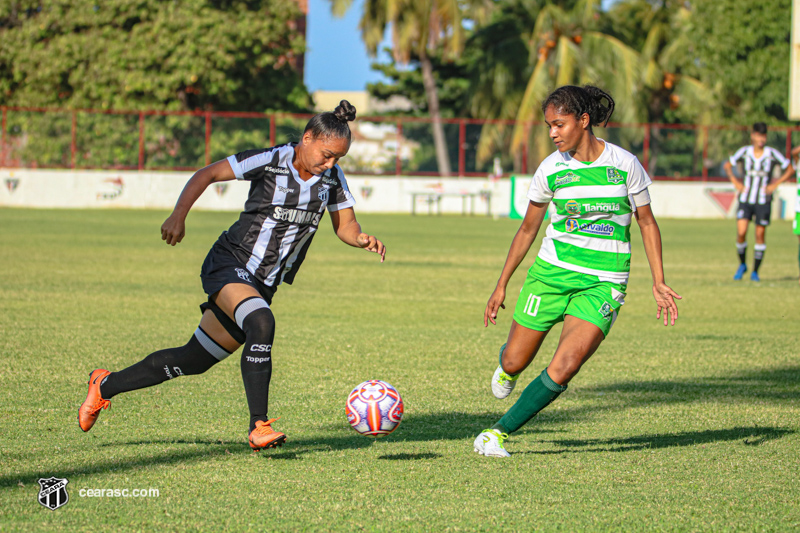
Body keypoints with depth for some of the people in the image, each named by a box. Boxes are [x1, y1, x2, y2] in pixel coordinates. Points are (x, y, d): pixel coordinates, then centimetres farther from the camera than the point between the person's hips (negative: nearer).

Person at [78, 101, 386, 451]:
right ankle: (259, 427, -33)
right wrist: (179, 215, -22)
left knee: (193, 361, 10)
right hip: (230, 265, -6)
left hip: (262, 286, 6)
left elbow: (345, 227, 6)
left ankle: (105, 385, 28)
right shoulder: (270, 161, -14)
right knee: (261, 323, -36)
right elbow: (206, 174, -9)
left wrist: (363, 239, -16)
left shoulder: (332, 177, 1)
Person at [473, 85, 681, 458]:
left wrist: (659, 283, 0)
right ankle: (507, 367, 43)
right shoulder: (551, 169, -1)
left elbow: (647, 222, 6)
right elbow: (528, 228, 11)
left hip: (603, 283, -2)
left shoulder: (625, 164, -5)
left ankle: (500, 432, -5)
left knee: (563, 369, -19)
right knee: (514, 363, 3)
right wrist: (501, 285, 13)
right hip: (553, 271, 2)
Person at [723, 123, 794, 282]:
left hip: (763, 201, -1)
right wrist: (735, 181, 1)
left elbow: (790, 169, 4)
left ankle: (755, 271, 13)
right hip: (745, 199, 1)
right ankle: (742, 265, 11)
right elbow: (728, 165, 14)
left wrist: (775, 184, -5)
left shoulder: (772, 154, -5)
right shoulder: (744, 152, -1)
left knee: (760, 235, 1)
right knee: (741, 233, -12)